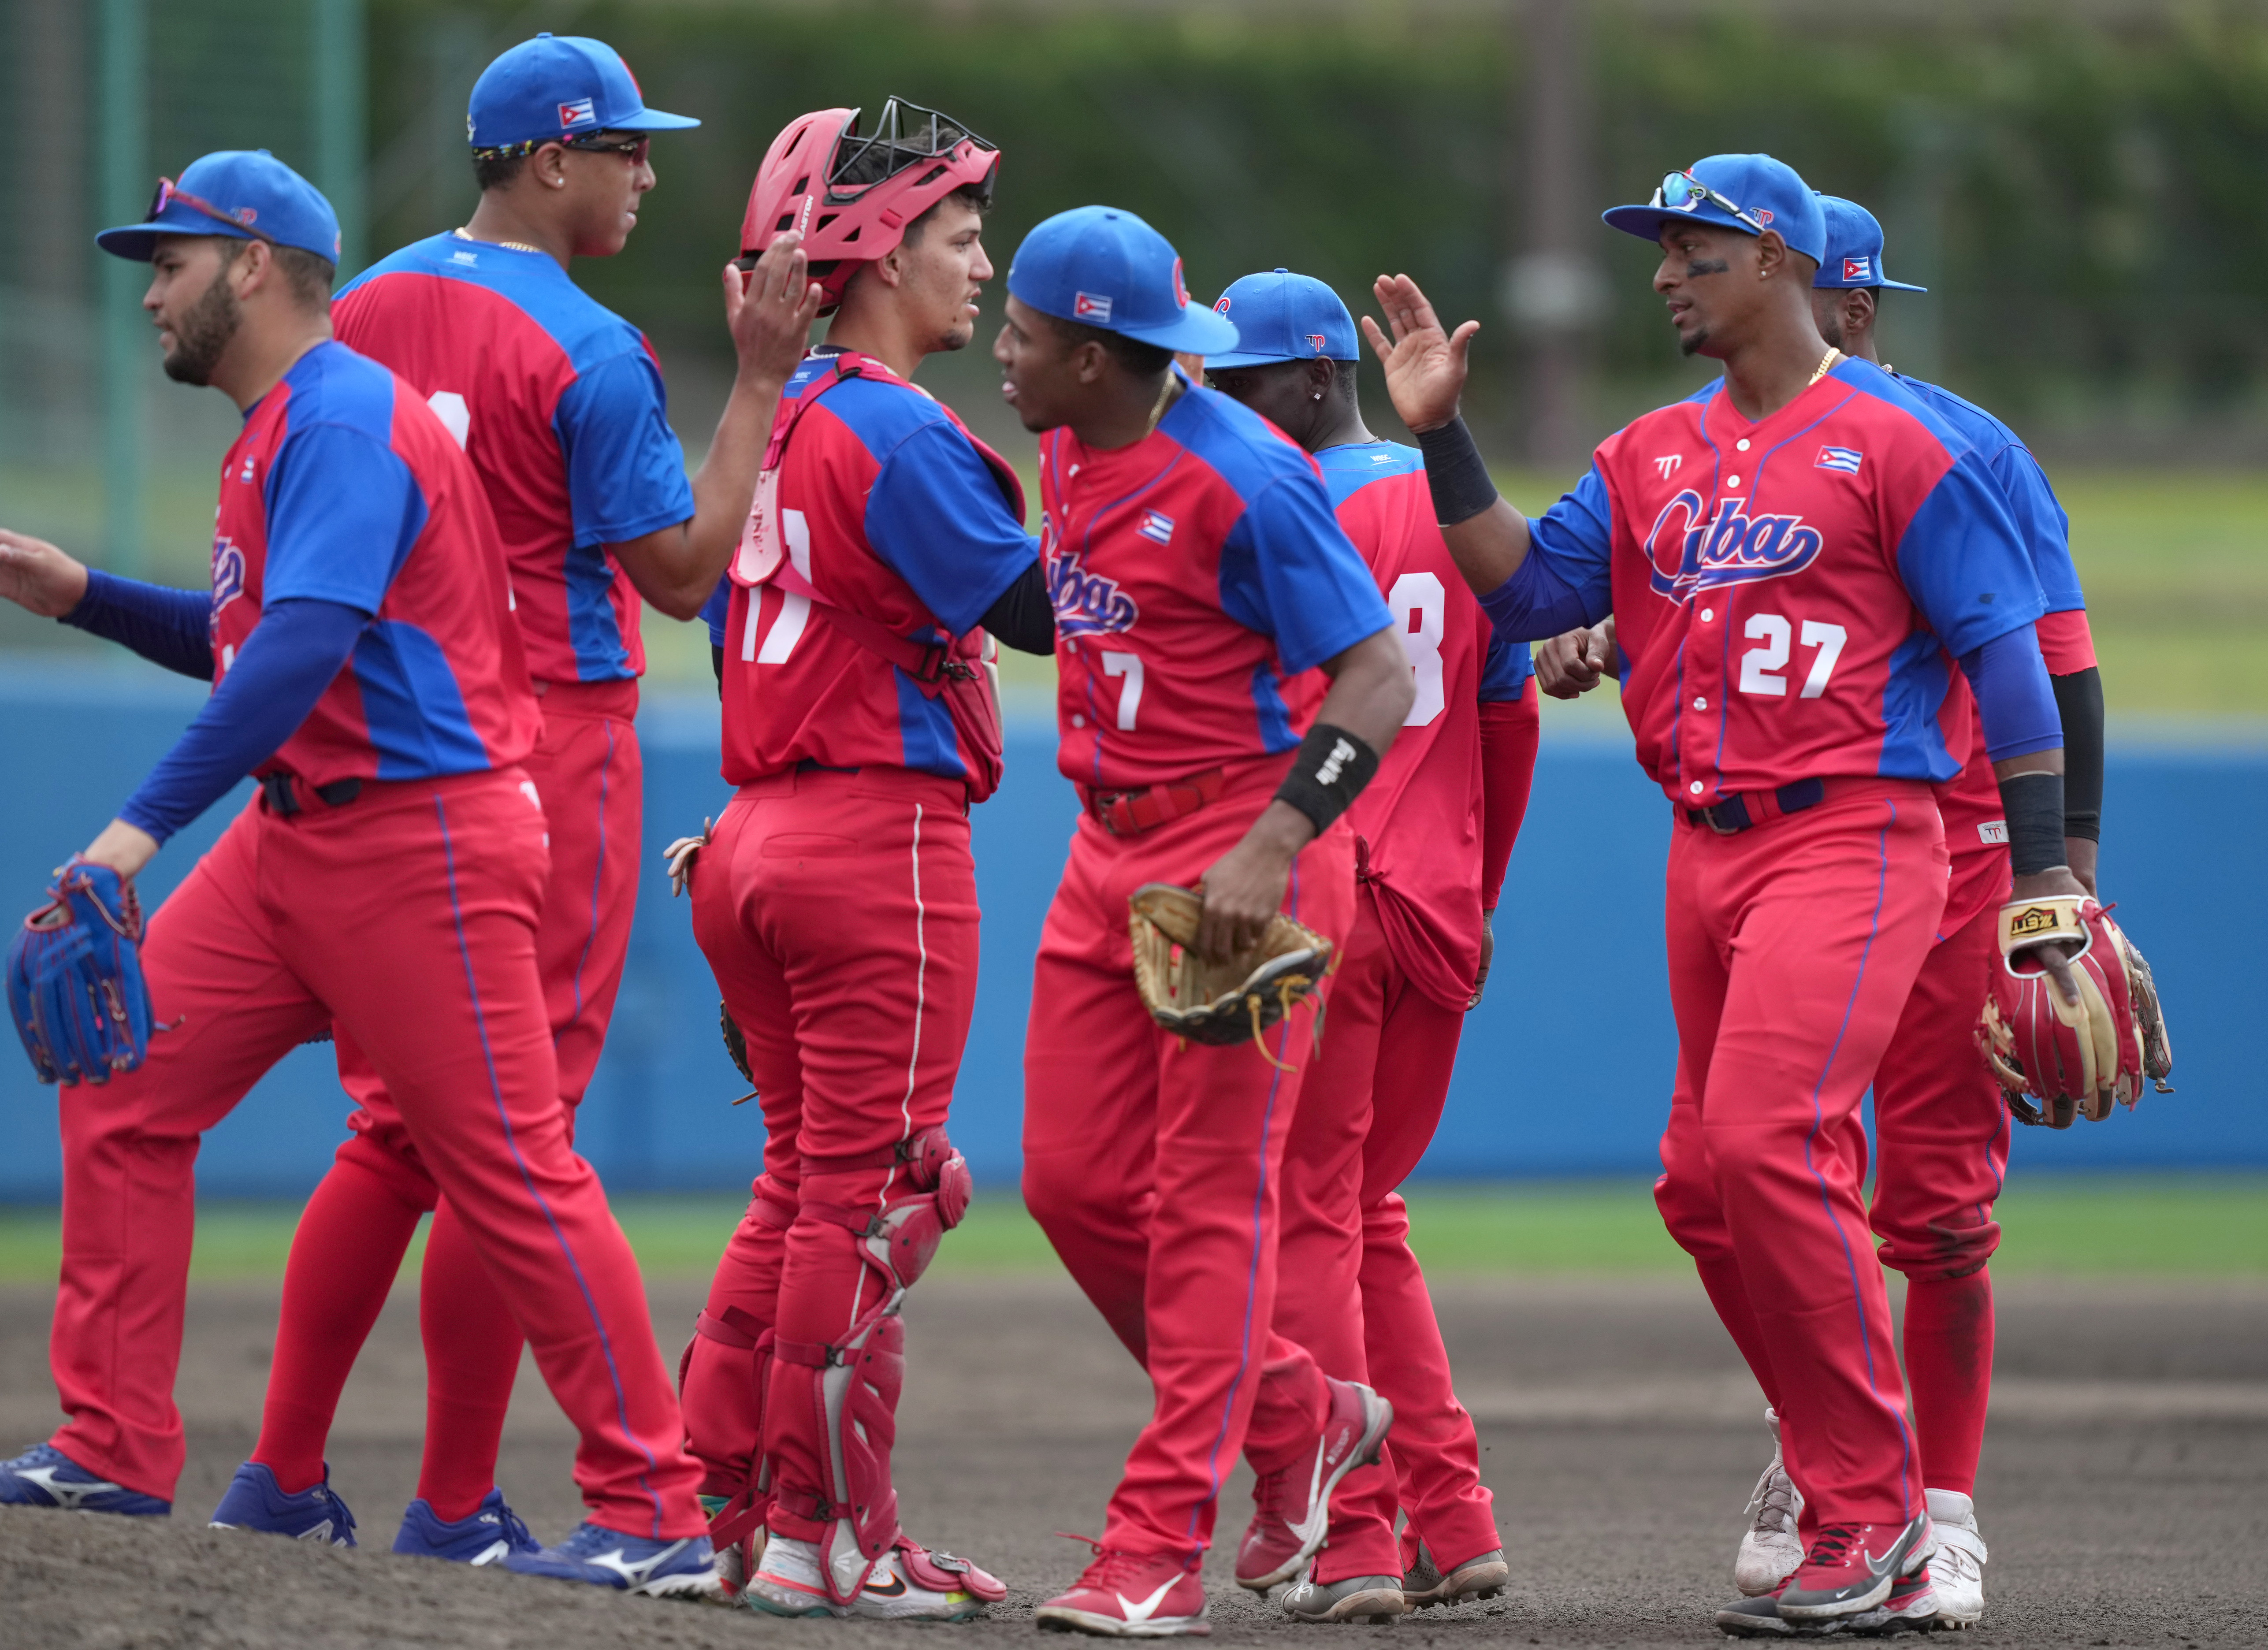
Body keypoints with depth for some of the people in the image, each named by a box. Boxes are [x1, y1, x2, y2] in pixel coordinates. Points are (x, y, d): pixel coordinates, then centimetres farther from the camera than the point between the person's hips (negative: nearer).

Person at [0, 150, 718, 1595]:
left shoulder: (342, 420, -16)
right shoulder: (286, 429, 17)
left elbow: (304, 647, -28)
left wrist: (147, 824, -34)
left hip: (420, 845, -10)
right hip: (297, 841, 10)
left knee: (513, 1171, -7)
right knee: (124, 1084, 4)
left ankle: (654, 1515, -1)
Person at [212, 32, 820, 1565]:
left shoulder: (362, 312, 7)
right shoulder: (583, 349, -14)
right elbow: (682, 569, -13)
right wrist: (762, 383, -11)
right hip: (549, 747, -7)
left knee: (397, 1125, 14)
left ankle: (283, 1473, 11)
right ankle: (456, 1507, 0)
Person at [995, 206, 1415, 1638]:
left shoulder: (1239, 479, -18)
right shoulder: (1070, 456, 8)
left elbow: (1380, 676, -20)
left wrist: (1269, 847, -29)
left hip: (1244, 853, -9)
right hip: (1111, 853, 9)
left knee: (1210, 1197, -7)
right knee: (1077, 1181, 7)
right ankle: (1299, 1418, 26)